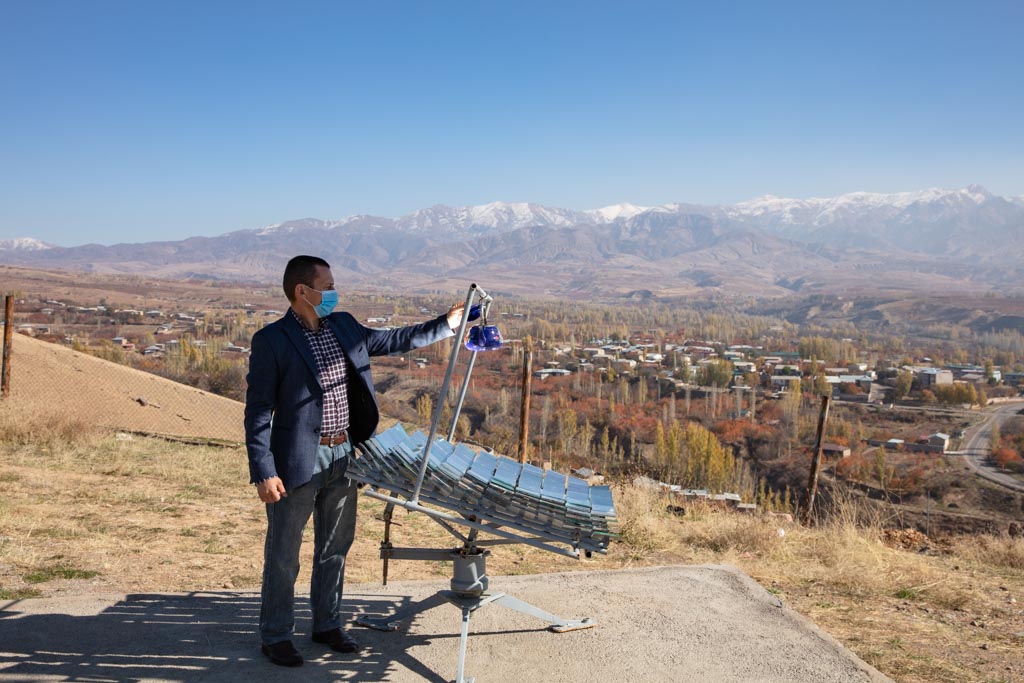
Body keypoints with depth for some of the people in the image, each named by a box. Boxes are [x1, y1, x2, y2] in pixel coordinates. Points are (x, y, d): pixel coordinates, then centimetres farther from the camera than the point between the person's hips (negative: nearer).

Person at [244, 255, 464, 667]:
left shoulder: (343, 327, 6)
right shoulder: (271, 341, -12)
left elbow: (393, 340, 16)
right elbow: (258, 412, -12)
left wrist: (447, 324, 9)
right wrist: (264, 473, -17)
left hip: (343, 456, 7)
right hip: (298, 462, -6)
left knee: (334, 548, 18)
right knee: (283, 555, 8)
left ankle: (327, 625, 34)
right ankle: (275, 636, 24)